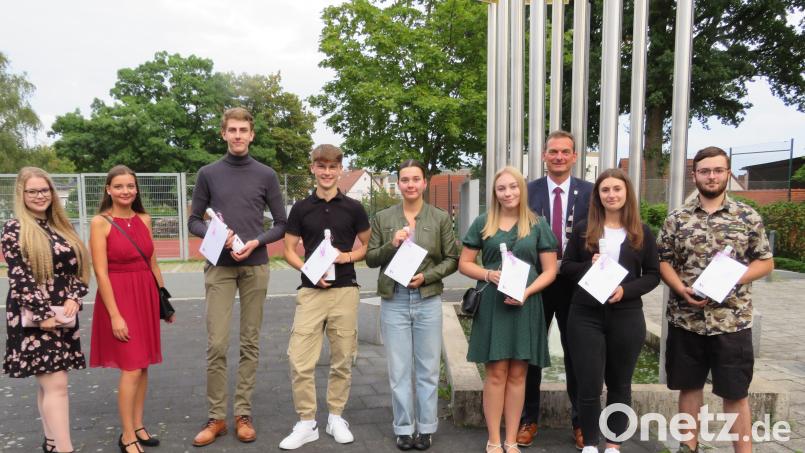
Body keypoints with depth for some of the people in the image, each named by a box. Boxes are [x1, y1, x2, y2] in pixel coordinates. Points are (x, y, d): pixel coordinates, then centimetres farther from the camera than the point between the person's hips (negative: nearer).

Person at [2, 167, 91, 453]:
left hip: (62, 315, 5)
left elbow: (77, 268, 10)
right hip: (33, 318, -5)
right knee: (56, 384, -11)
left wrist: (74, 299, -7)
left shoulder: (61, 227, 12)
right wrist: (43, 314, -16)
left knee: (48, 381, 13)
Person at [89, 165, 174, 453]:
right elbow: (101, 273, -13)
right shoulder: (100, 223, -9)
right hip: (118, 297, -5)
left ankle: (138, 425, 24)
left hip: (146, 296, 5)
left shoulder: (144, 219, 7)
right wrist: (115, 315, -16)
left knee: (143, 365, 10)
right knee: (131, 368, -4)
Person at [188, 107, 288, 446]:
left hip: (255, 267, 1)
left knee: (250, 343, 6)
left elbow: (282, 224, 6)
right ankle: (216, 417, 11)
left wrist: (257, 242, -11)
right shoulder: (208, 174, 5)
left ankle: (243, 413, 16)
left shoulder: (266, 175, 4)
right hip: (219, 267, 0)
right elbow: (194, 221, 8)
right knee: (216, 344, -3)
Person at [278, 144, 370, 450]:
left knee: (342, 360, 9)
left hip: (345, 291, 0)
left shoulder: (353, 208, 3)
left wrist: (349, 256, -9)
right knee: (300, 360, -3)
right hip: (311, 291, 0)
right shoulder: (301, 208, 4)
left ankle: (336, 417, 26)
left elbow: (368, 246, 12)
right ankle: (306, 423, 12)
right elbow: (289, 250, 7)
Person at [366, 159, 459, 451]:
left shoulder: (440, 218, 2)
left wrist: (427, 276, -12)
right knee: (399, 370, 7)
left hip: (428, 300, 0)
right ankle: (403, 428, 21)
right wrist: (392, 245, -12)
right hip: (394, 301, 1)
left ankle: (426, 428, 22)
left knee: (428, 369, 8)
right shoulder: (383, 218, 5)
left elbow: (452, 259, 2)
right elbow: (370, 259, 5)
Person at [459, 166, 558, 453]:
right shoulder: (483, 223, 5)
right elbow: (464, 263, 6)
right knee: (496, 373, 1)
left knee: (517, 374, 6)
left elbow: (550, 270, 3)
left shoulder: (538, 225, 5)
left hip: (526, 306, 1)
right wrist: (489, 274, -13)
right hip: (492, 304, -1)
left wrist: (527, 292, -13)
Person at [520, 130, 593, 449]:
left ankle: (580, 422, 27)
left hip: (576, 283, 0)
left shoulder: (589, 192, -1)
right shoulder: (528, 191, -1)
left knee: (576, 354, 11)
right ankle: (528, 419, 26)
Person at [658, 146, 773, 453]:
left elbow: (765, 262, 4)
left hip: (732, 321, -1)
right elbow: (663, 261, 5)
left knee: (736, 392, 6)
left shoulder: (748, 217, 1)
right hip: (685, 319, 2)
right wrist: (682, 290, -13)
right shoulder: (677, 218, 3)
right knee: (690, 386, 14)